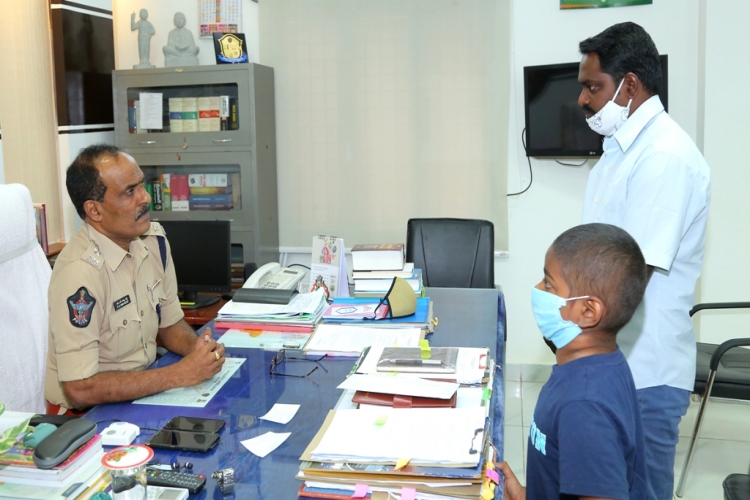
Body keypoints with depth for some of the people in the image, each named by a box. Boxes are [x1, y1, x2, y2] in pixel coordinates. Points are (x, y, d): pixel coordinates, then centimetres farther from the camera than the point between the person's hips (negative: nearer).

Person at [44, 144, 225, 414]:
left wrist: (199, 348, -10)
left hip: (144, 391, 6)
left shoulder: (154, 240, -1)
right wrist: (181, 374, -22)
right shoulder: (79, 270, -24)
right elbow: (79, 388, -25)